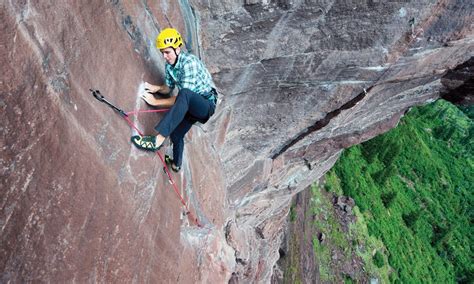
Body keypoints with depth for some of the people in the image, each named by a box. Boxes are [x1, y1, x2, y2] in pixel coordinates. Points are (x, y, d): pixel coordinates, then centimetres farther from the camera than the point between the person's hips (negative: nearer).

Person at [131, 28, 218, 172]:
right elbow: (168, 88, 13)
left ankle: (158, 139, -47)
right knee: (175, 134, 18)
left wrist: (156, 102, -25)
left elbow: (184, 95, -28)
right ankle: (176, 164, 47)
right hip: (190, 106, 9)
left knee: (184, 94, -39)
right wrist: (157, 88, -10)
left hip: (207, 103, -9)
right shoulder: (169, 65, 2)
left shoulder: (189, 62, -24)